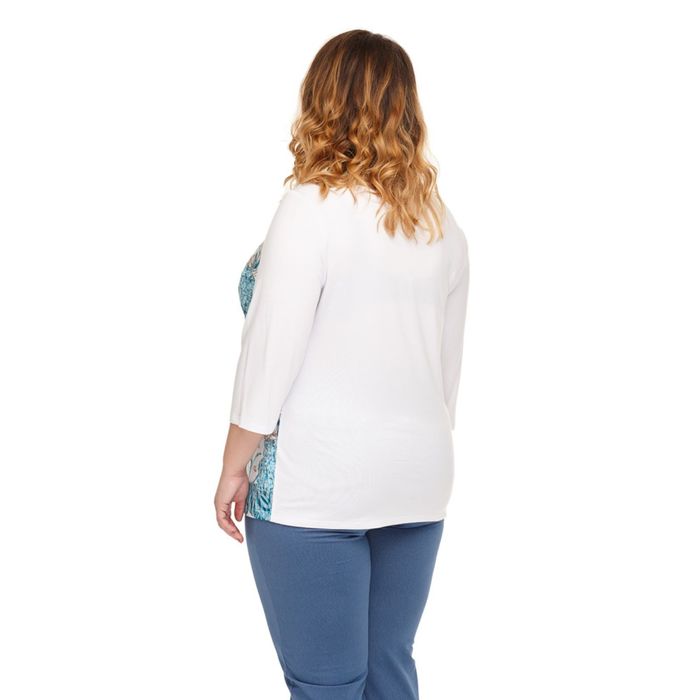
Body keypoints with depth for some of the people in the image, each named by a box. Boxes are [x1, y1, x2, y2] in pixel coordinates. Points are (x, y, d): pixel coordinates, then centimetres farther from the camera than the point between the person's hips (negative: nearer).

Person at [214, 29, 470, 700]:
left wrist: (235, 466, -4)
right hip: (418, 482, 7)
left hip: (315, 485, -6)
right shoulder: (442, 222, 7)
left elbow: (271, 348, -13)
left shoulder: (313, 204, -11)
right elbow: (449, 365, 12)